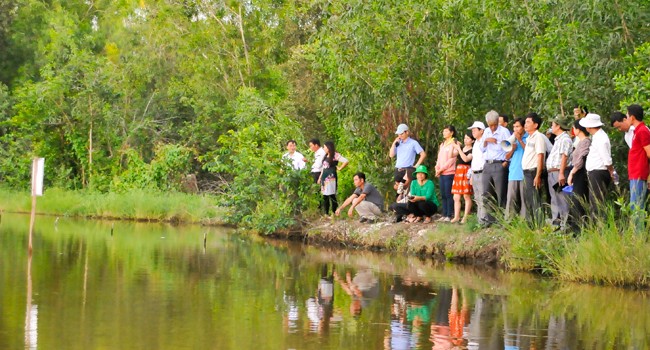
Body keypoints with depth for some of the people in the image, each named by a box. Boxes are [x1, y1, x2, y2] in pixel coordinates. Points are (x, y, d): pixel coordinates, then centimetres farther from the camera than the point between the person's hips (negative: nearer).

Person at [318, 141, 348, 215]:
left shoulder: (335, 155, -7)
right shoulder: (326, 156, 18)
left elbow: (346, 161, -17)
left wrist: (339, 168, -9)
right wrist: (320, 178, 19)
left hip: (331, 177, -8)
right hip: (324, 177, 8)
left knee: (332, 195, -8)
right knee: (325, 196, 8)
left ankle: (333, 213, -4)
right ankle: (326, 213, 13)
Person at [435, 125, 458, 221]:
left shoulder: (454, 143, -5)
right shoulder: (442, 144, 19)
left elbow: (451, 159, -11)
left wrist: (441, 169, -10)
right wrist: (437, 169, 4)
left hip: (449, 172, -7)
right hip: (441, 173, 7)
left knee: (448, 194, -7)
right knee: (443, 195, 6)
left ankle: (449, 215, -5)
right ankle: (444, 214, 10)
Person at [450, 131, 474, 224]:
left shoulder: (472, 150, -3)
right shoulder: (461, 148, 16)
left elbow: (466, 159, -18)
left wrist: (458, 149, -13)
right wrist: (453, 147, 0)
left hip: (466, 173, -7)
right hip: (458, 172, 7)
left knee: (467, 196, -5)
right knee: (456, 197, 4)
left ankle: (466, 217, -2)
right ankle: (456, 216, 8)